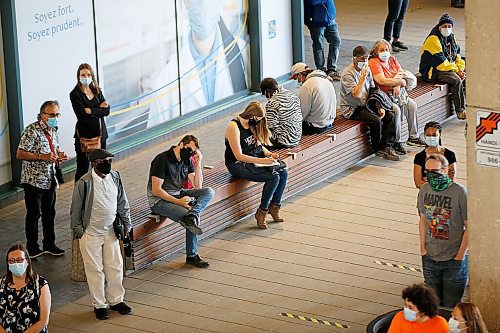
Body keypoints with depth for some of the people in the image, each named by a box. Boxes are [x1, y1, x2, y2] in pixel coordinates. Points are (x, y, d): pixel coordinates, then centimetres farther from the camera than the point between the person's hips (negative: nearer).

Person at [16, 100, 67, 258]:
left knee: (49, 213, 14)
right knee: (34, 214, 2)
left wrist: (59, 155, 1)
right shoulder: (32, 131, -17)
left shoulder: (54, 131, 9)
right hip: (34, 180, -7)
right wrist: (42, 157, -26)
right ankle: (32, 247, 13)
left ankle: (49, 244, 26)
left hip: (50, 179, 7)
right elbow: (20, 154, -20)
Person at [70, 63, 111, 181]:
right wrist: (99, 108, -11)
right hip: (84, 134, -5)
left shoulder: (97, 91, 10)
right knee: (82, 168, -2)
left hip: (100, 133, 5)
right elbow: (81, 115, -17)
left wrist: (91, 111, -12)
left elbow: (106, 111, 0)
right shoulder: (75, 94, -6)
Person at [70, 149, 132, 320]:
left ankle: (116, 300, 27)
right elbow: (76, 209, -9)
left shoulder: (115, 177, -4)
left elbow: (122, 203, 8)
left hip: (110, 231, 5)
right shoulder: (84, 183, -20)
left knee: (115, 266, 11)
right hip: (91, 233, -5)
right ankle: (99, 304, 18)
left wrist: (126, 223, 9)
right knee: (95, 270, 6)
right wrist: (78, 230, -5)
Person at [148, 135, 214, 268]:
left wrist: (198, 163, -7)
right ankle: (192, 256, -15)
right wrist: (178, 202, -25)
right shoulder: (162, 160, -16)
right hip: (159, 200, -8)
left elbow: (198, 186, 2)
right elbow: (156, 190, -19)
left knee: (209, 192, -13)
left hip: (178, 195, 8)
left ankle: (191, 217, -38)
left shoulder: (187, 161, 7)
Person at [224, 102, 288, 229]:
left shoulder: (251, 125, 10)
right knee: (273, 177, -26)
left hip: (255, 159, 8)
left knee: (283, 172, -15)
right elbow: (239, 156, -21)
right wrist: (262, 161, -26)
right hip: (238, 165, -8)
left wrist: (269, 153, 0)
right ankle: (261, 212, -11)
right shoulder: (234, 127, -17)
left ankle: (274, 207, 0)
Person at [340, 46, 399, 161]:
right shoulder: (348, 74, -16)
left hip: (366, 105, 8)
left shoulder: (367, 70, 10)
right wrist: (363, 77, -28)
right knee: (376, 120, -27)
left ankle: (386, 146, -11)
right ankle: (378, 149, -9)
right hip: (352, 109, -8)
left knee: (391, 116, -9)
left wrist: (379, 107, 2)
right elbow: (356, 95, -26)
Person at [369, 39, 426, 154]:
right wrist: (400, 81, -10)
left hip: (397, 92, 8)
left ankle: (413, 137, 5)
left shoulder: (392, 59, 14)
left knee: (412, 105, -7)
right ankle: (396, 142, -20)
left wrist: (398, 85, -13)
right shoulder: (373, 62, -11)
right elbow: (382, 81, -20)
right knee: (396, 109, -28)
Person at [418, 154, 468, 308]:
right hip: (430, 258, 5)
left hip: (454, 260, -5)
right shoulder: (425, 189, -2)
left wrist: (460, 256, -12)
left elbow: (469, 227, -13)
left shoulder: (460, 192, -18)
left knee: (450, 306, 4)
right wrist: (423, 248, 6)